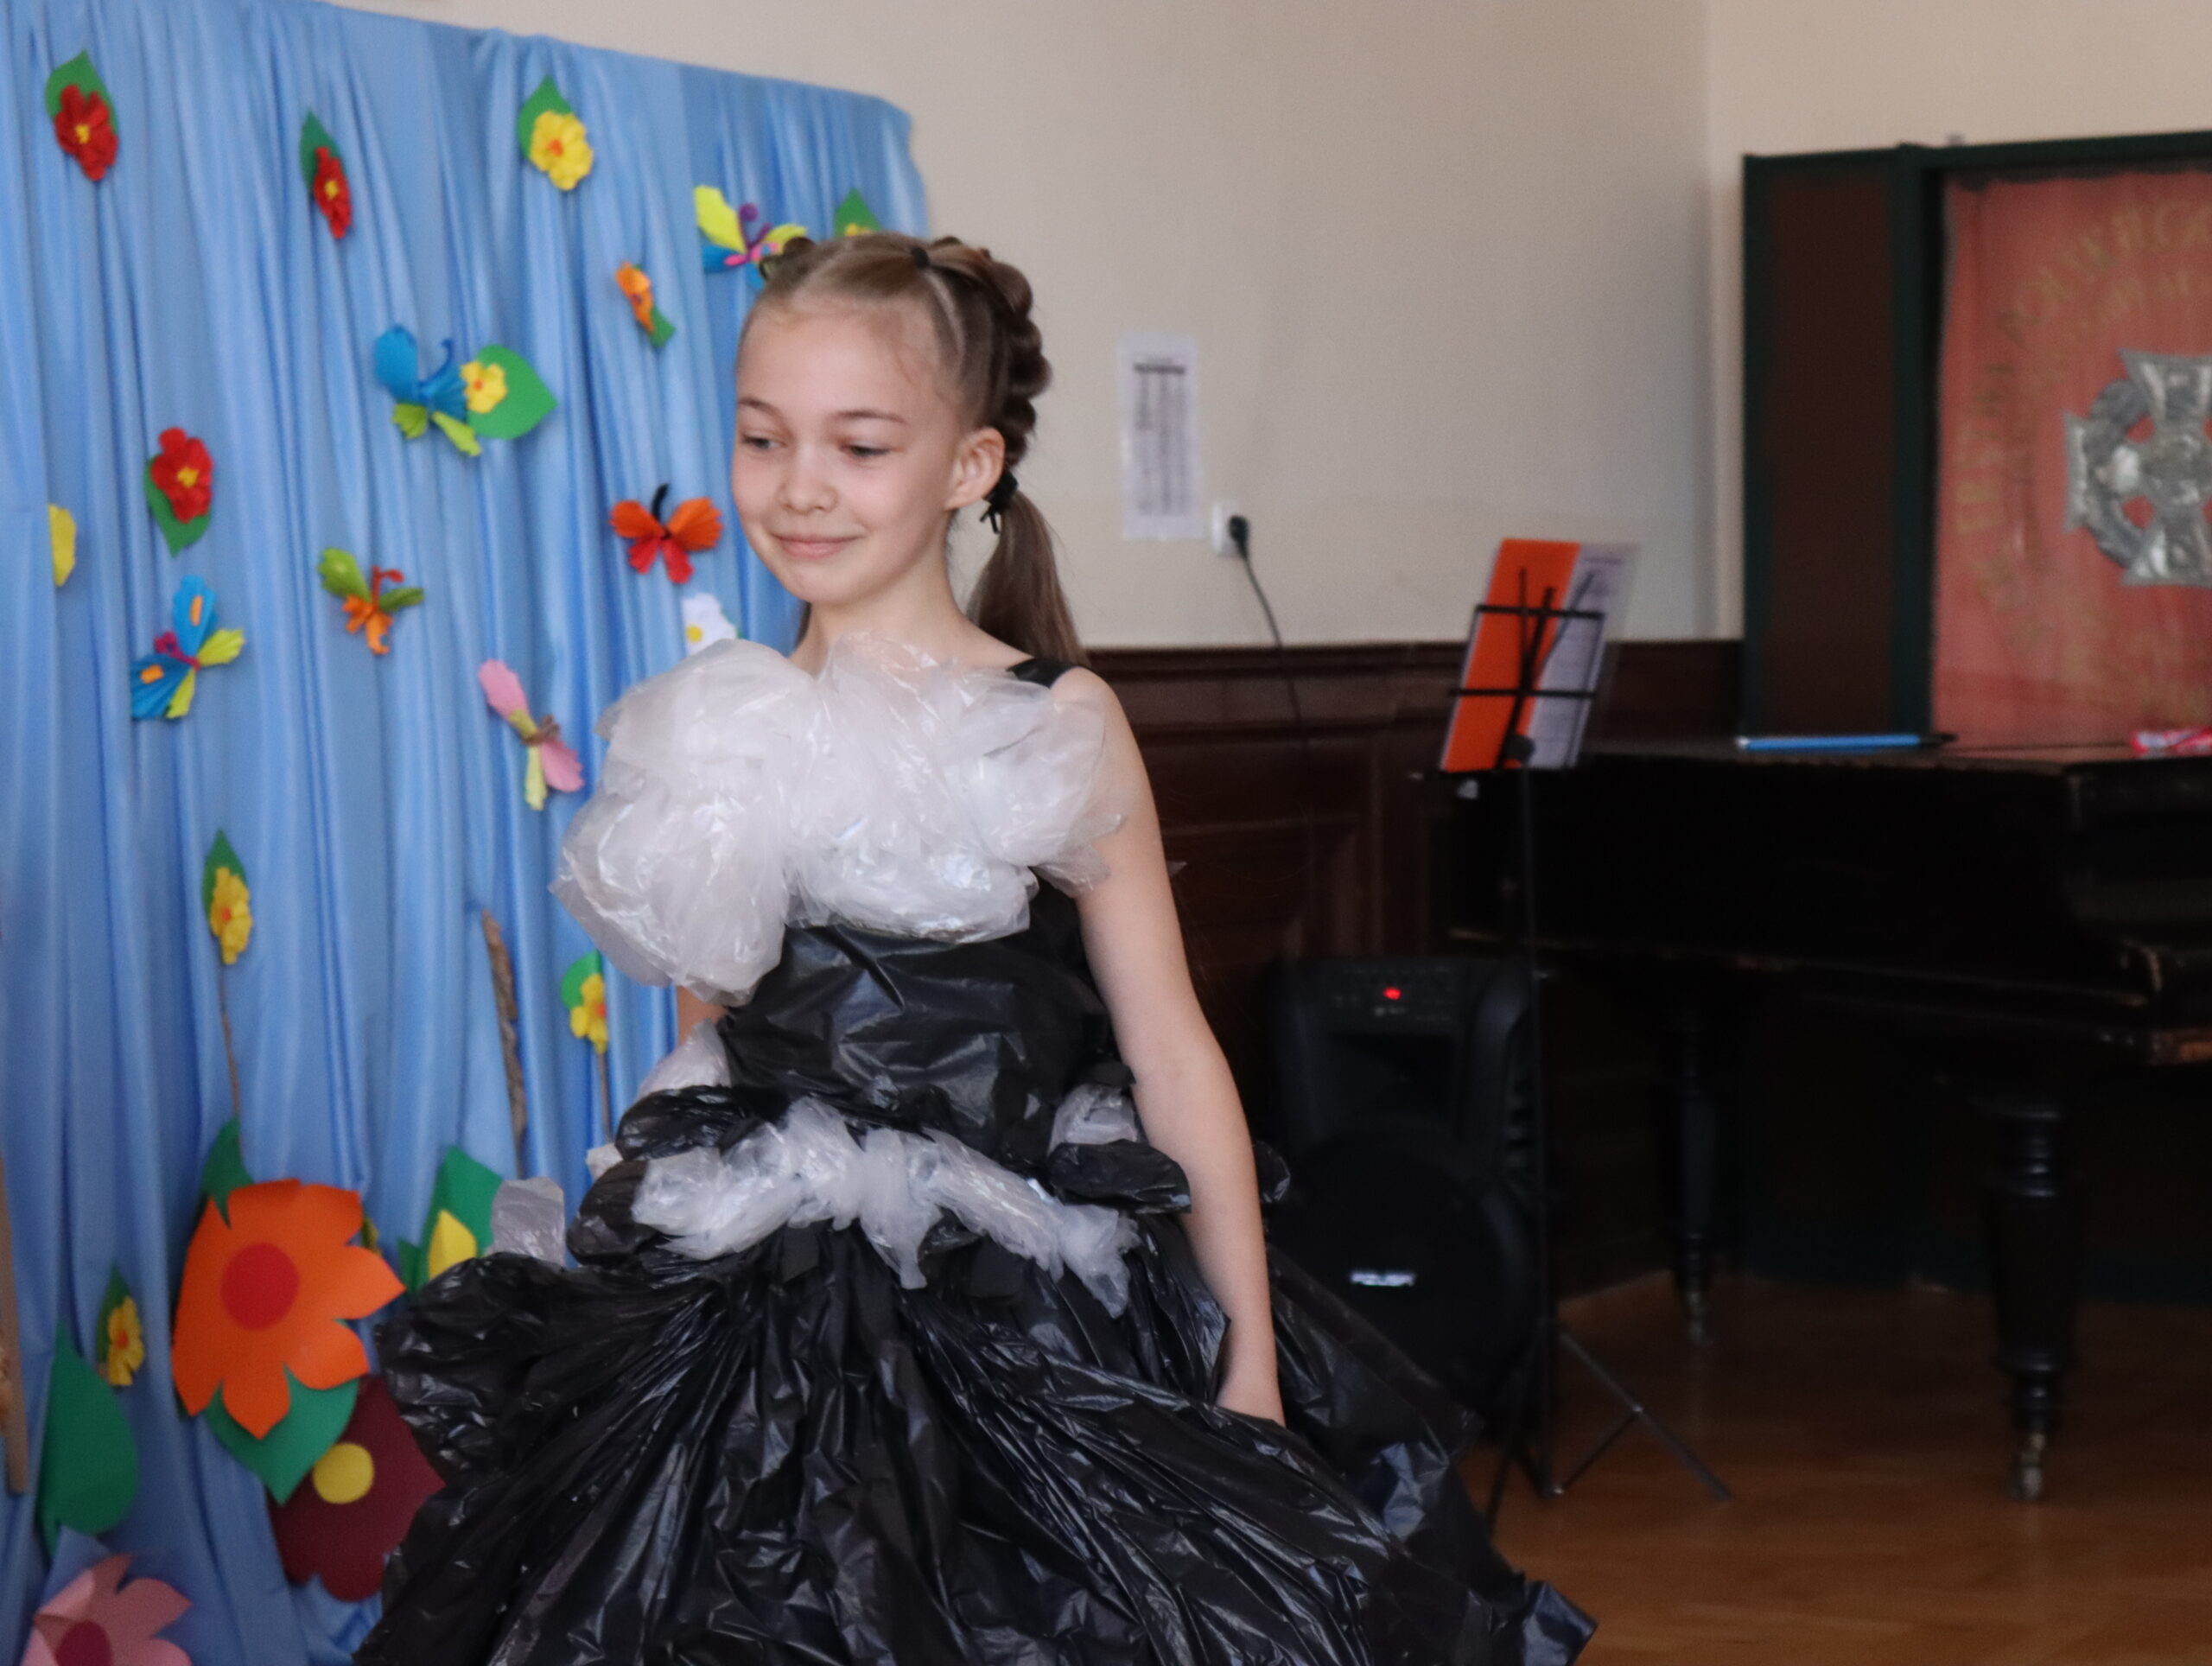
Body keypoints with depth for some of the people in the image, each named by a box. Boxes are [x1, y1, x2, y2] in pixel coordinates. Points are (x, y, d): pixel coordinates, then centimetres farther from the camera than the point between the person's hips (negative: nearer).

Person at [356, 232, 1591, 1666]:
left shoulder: (1057, 724, -6)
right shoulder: (719, 732, 5)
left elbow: (1169, 1052, -4)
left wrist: (1251, 1370, -5)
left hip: (1025, 1317, -3)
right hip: (766, 1330, 4)